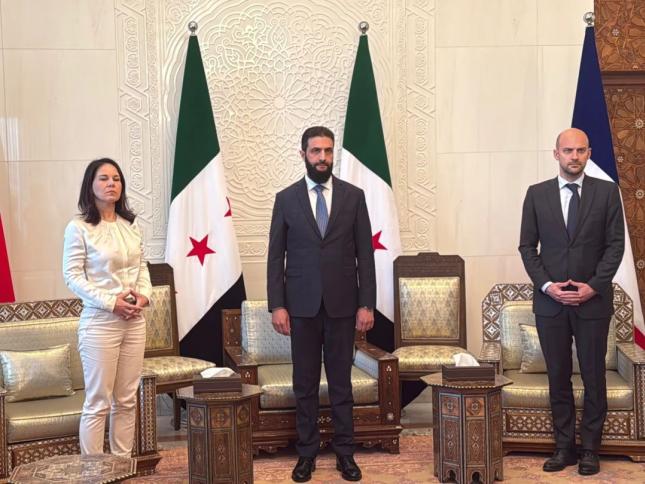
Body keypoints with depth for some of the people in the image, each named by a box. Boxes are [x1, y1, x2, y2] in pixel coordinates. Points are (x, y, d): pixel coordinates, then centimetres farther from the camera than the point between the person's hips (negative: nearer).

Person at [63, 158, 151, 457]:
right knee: (98, 402, -1)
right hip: (99, 322, -6)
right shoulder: (79, 227, -7)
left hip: (134, 321, 6)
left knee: (126, 400, 10)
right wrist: (110, 302, -16)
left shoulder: (131, 225, 9)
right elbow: (72, 275, -10)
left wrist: (144, 294, -6)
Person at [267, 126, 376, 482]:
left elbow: (365, 254, 2)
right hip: (302, 305, 0)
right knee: (305, 383, 7)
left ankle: (345, 452, 18)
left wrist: (367, 304, -3)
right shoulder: (286, 198, 3)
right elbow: (276, 256, 2)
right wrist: (277, 305, -4)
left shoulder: (354, 196, 3)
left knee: (341, 381, 8)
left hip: (342, 303, 0)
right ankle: (306, 452, 18)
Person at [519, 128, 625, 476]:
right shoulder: (537, 194, 4)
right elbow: (527, 246, 4)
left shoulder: (606, 192, 1)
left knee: (593, 377, 4)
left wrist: (593, 286, -11)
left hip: (593, 301, -1)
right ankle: (564, 447, 16)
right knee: (558, 378, 7)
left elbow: (616, 244, -1)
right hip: (550, 301, 1)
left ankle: (590, 449, 15)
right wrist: (546, 285, -8)